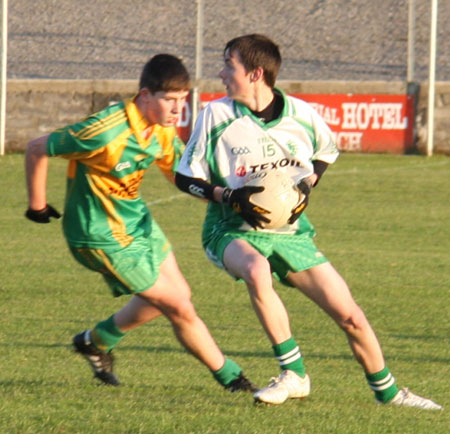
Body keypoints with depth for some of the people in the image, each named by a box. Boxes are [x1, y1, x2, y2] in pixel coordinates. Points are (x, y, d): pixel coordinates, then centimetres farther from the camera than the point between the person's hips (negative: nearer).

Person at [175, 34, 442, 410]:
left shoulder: (301, 115, -4)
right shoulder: (216, 116, -8)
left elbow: (327, 151, 18)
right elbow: (186, 178, -2)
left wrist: (307, 184, -2)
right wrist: (229, 197, -18)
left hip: (289, 231, 3)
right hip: (233, 232, -2)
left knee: (350, 317, -1)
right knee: (256, 270, -40)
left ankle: (387, 391, 24)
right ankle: (294, 375, -26)